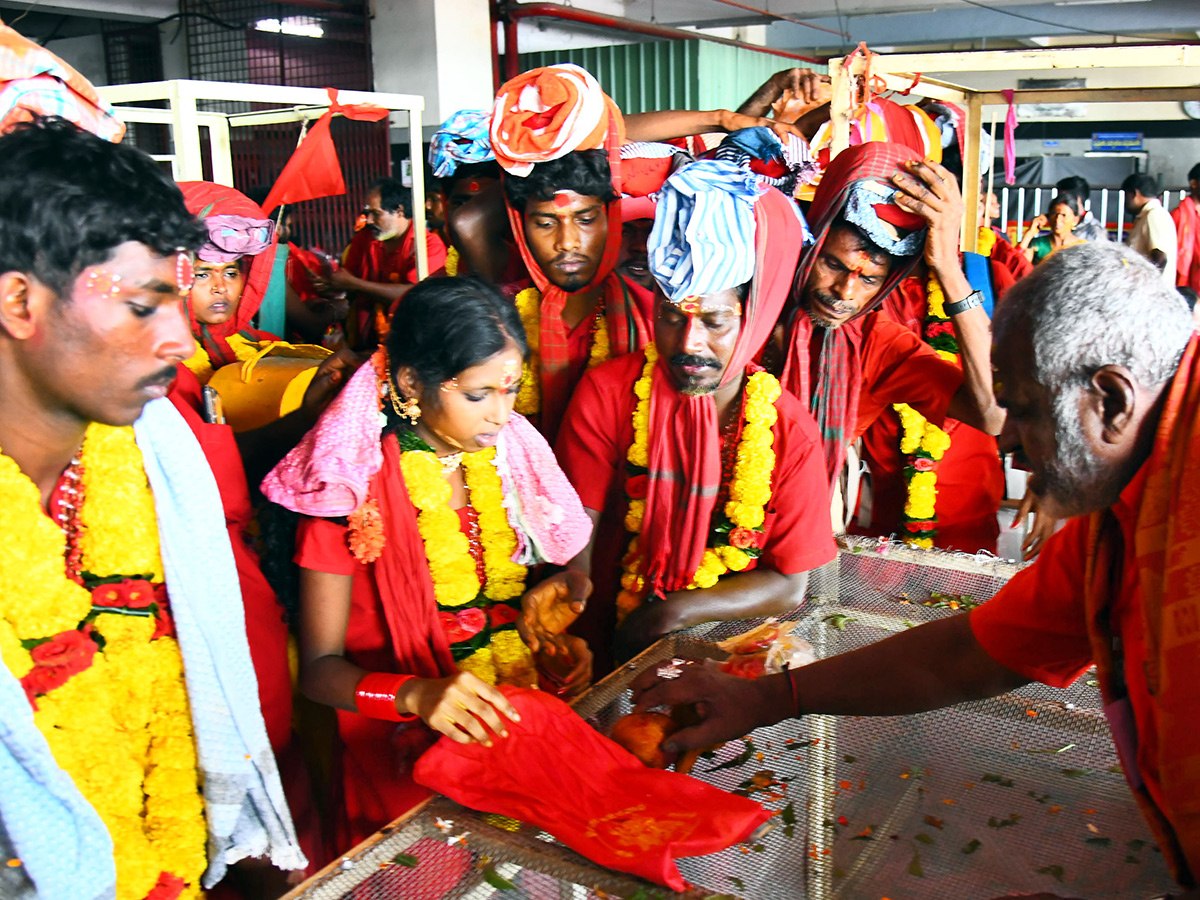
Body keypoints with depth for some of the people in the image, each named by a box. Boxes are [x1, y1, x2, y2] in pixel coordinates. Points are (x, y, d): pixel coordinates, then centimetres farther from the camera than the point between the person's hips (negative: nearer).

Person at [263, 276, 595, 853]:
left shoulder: (512, 453, 6)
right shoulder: (353, 488, -11)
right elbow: (319, 667, -9)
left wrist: (552, 627, -2)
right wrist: (416, 694, -27)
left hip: (529, 717, 5)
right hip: (412, 746, -5)